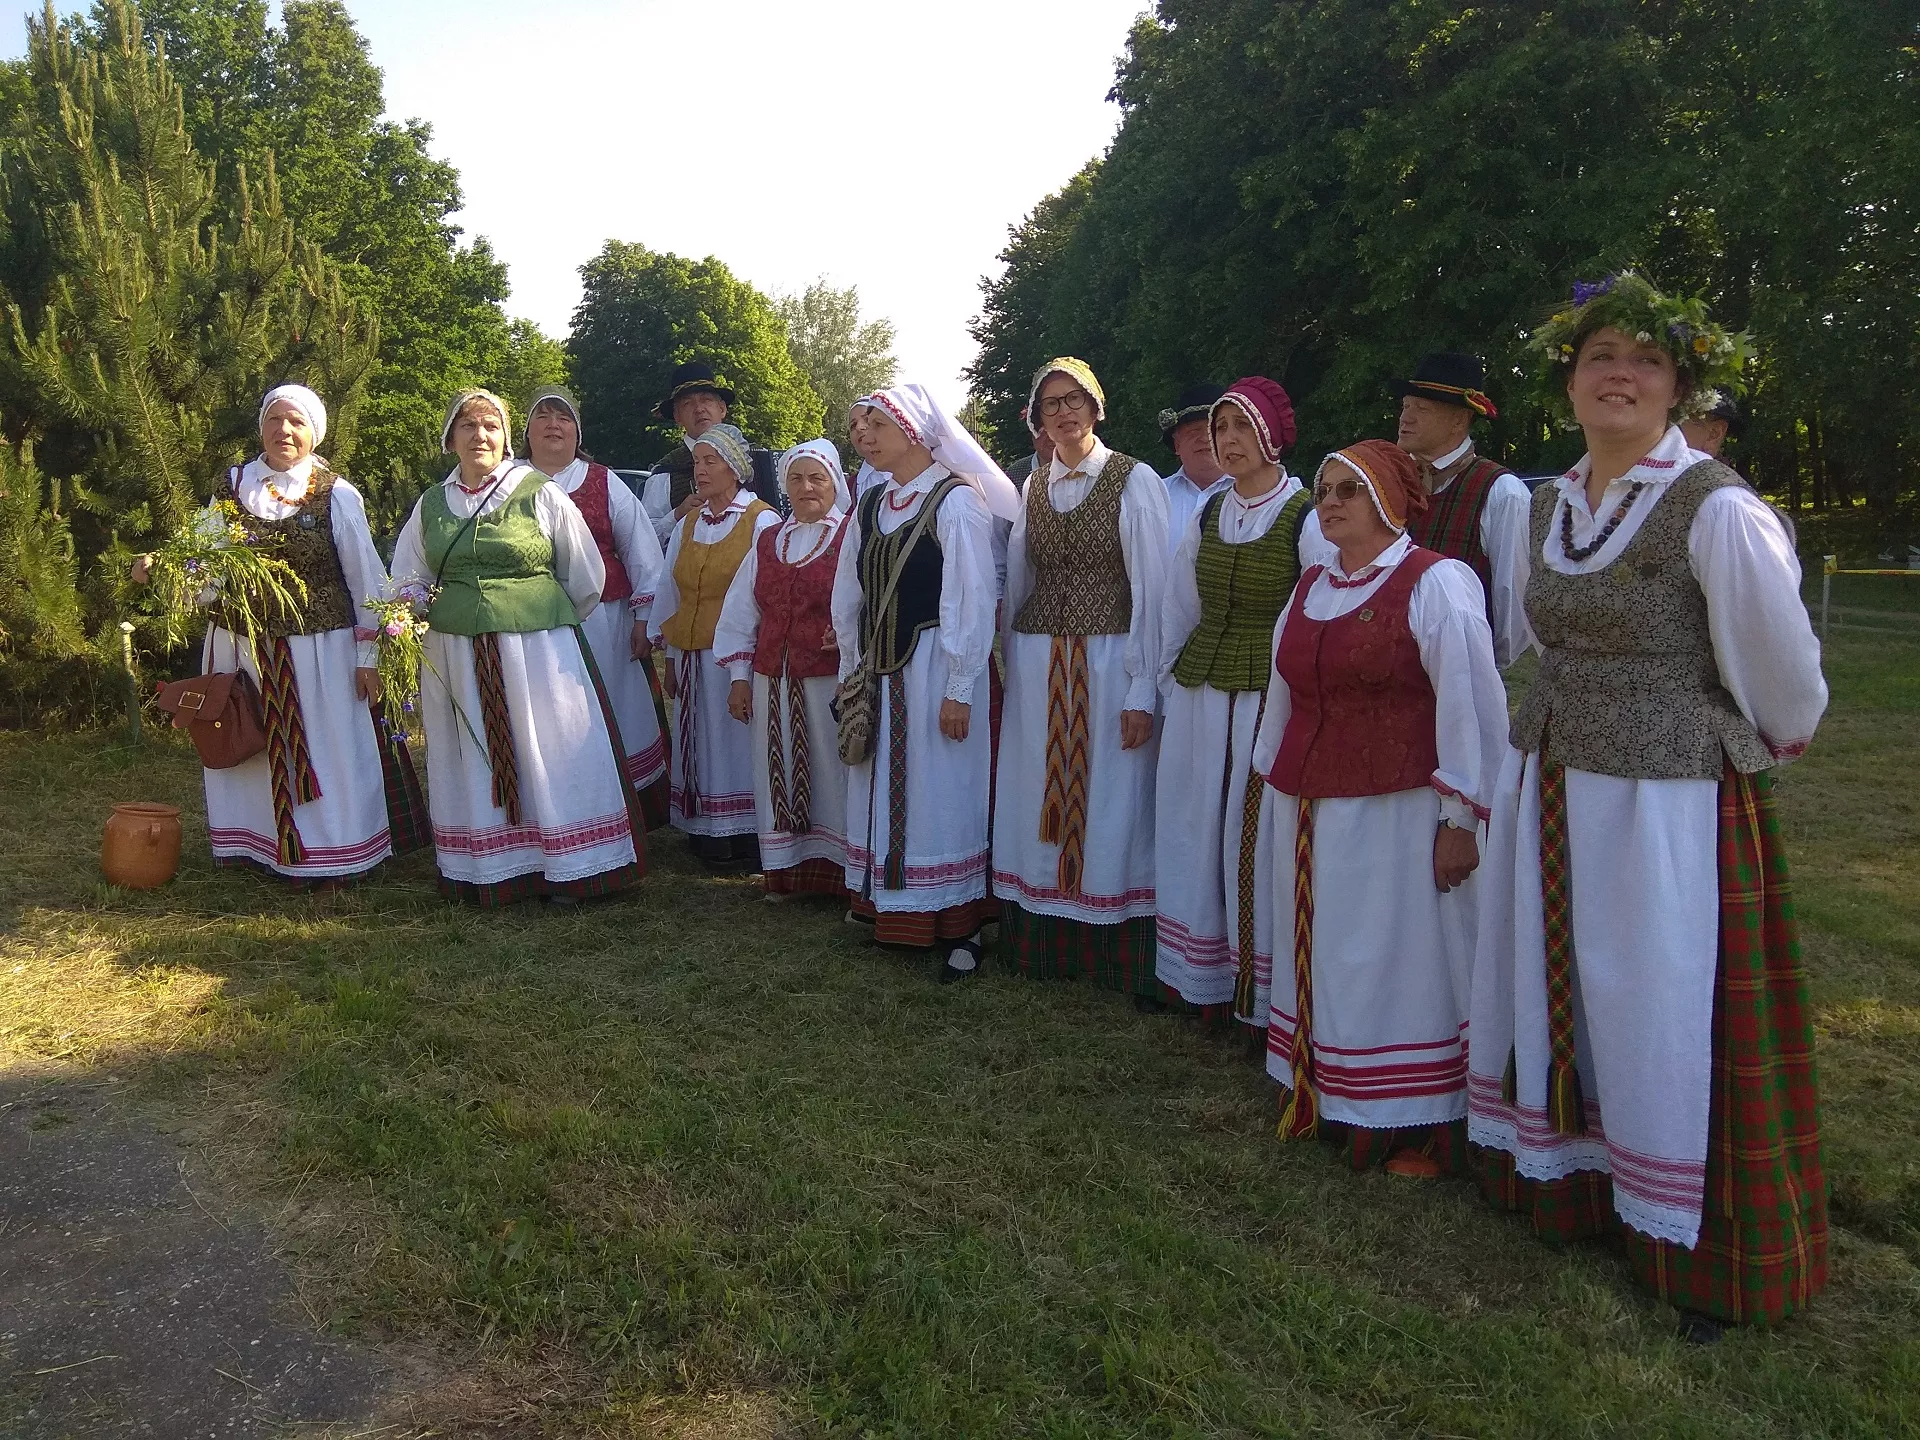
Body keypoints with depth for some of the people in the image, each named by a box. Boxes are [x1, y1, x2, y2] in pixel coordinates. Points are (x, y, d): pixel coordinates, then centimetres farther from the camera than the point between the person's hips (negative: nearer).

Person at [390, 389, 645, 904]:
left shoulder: (541, 494, -3)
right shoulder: (430, 505, 9)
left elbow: (586, 577, 4)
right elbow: (409, 581, 20)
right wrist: (416, 610, 0)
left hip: (539, 649, -3)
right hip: (456, 657, 4)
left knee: (551, 756, 1)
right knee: (475, 761, 9)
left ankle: (570, 870, 12)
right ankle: (490, 872, 21)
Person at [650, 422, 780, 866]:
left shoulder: (762, 522, -5)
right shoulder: (686, 526, 14)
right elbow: (670, 592, 15)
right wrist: (671, 655, 11)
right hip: (690, 655, 6)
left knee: (735, 743, -3)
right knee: (700, 745, 8)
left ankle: (744, 838, 4)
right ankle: (706, 833, 15)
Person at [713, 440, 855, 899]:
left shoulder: (853, 538, -1)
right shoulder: (767, 541, 16)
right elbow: (741, 611, 16)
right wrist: (739, 675, 10)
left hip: (831, 679, -5)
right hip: (772, 681, 5)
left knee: (832, 774, -2)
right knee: (779, 775, 8)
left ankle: (838, 870, 6)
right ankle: (786, 870, 17)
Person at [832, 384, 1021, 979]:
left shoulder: (957, 501, -11)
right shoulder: (870, 507, 10)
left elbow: (973, 600, -15)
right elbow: (848, 598, 16)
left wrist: (959, 690, -17)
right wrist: (852, 671, 14)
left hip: (936, 669, -7)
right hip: (878, 671, 7)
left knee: (941, 794, -1)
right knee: (880, 792, 11)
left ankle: (961, 928, 10)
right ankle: (886, 908, 24)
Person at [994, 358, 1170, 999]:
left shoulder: (1135, 482, -5)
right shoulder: (1032, 487, 11)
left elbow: (1151, 591, -8)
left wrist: (1142, 693, -11)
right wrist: (1012, 671, 15)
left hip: (1109, 664, -5)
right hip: (1037, 666, 5)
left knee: (1109, 806, 0)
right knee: (1037, 802, 8)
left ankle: (1114, 955, 13)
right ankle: (1042, 942, 21)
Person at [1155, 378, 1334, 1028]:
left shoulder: (1307, 520, -8)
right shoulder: (1206, 518, 10)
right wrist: (1173, 686, 14)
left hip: (1271, 705, -6)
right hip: (1198, 702, 6)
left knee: (1259, 849, -2)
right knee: (1195, 840, 11)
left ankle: (1264, 993, 14)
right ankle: (1205, 980, 26)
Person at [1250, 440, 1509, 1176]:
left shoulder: (1436, 584, -9)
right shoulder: (1310, 588, 13)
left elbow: (1472, 706, -12)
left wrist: (1461, 818, -14)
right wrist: (1276, 784, 19)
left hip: (1397, 813, -6)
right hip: (1309, 809, 7)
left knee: (1398, 964, 1)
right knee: (1323, 962, 13)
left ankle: (1418, 1127, 14)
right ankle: (1320, 1100, 27)